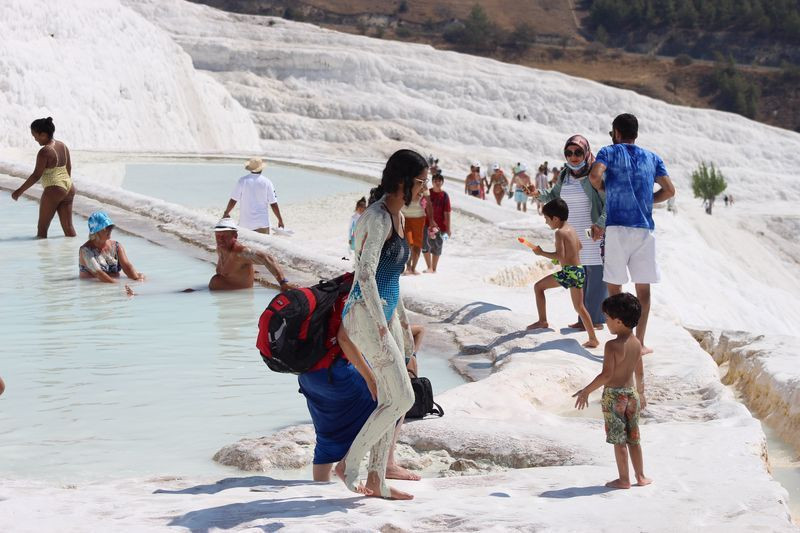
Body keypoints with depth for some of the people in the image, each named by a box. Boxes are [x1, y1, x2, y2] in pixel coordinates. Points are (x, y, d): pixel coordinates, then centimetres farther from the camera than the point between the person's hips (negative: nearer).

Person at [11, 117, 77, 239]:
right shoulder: (63, 146, 6)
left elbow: (36, 175, -17)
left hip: (53, 190, -8)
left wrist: (20, 191, -11)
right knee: (68, 227, 10)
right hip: (69, 188, 8)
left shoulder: (44, 152, -18)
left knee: (42, 228, 5)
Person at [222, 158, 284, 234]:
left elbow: (233, 200, 1)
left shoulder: (242, 181, -2)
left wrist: (226, 213, 17)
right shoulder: (267, 182, -3)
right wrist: (280, 220, 8)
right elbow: (273, 204, -2)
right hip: (262, 224, -1)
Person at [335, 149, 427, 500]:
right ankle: (349, 463, 0)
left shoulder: (397, 217, 15)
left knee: (391, 400, 9)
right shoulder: (378, 218, -16)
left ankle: (376, 481, 14)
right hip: (367, 314, -10)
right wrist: (382, 328, -25)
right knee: (402, 398, -10)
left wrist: (403, 323, 25)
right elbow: (366, 274, -23)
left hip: (386, 313, 10)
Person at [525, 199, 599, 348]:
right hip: (580, 271, 8)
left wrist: (542, 253, -11)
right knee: (579, 307, 16)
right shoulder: (571, 229, 14)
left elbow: (560, 255, -21)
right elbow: (579, 246, 31)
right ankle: (593, 339, 13)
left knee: (538, 286, 6)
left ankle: (542, 320, 5)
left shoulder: (560, 232, -12)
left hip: (569, 272, -8)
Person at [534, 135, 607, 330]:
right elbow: (554, 196, 23)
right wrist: (538, 193, 3)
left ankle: (596, 319, 3)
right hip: (574, 237, 7)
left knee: (596, 276, -2)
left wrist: (600, 224, -24)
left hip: (594, 235, -7)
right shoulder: (564, 175, 9)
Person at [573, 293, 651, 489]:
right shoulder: (636, 343, 3)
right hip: (632, 392, 7)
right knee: (633, 438, 16)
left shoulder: (612, 346, -20)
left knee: (618, 439, 3)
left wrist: (586, 391, -16)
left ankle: (624, 479, 9)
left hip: (614, 395, -7)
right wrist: (641, 393, 25)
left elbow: (606, 375, -23)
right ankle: (641, 476, 22)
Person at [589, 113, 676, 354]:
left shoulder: (610, 152, 3)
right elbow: (669, 190, 6)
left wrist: (603, 188, 6)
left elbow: (595, 176, -15)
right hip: (644, 228, 3)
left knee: (614, 286, 4)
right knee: (643, 287, 8)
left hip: (617, 227, -3)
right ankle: (640, 342, 9)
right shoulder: (652, 158, 13)